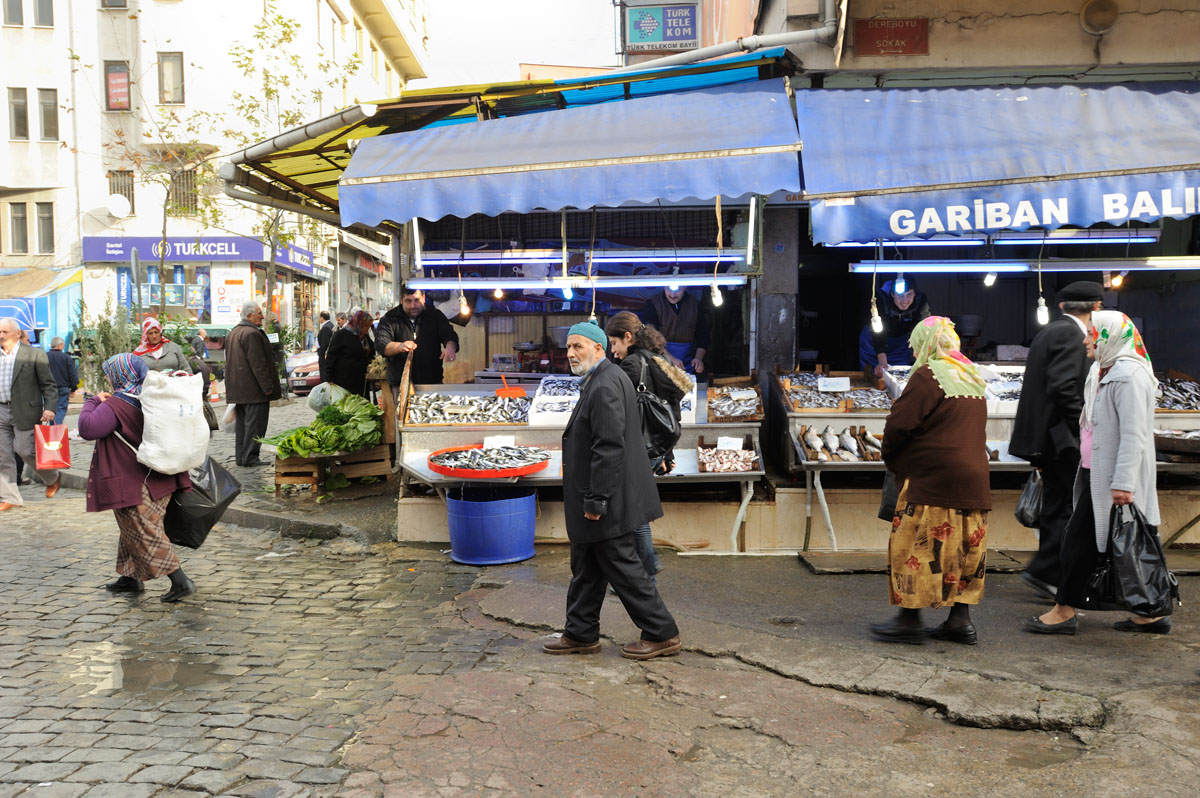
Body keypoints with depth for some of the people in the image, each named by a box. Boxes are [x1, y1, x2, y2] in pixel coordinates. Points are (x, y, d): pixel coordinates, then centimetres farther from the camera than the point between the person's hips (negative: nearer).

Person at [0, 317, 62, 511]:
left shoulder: (34, 354, -4)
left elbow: (49, 385, -3)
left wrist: (49, 408, -15)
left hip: (25, 412, -5)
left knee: (25, 450, -5)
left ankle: (52, 479, 22)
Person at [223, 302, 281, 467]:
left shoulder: (232, 333, 17)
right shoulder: (252, 334, -16)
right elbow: (258, 363, -20)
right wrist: (267, 386, -18)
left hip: (238, 389, 10)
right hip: (253, 388, -10)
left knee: (242, 422, 14)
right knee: (254, 423, -5)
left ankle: (240, 456, 17)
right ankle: (250, 457, -4)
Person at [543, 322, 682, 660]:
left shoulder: (605, 386, -20)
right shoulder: (598, 382, 14)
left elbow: (608, 448, -26)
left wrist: (596, 500, -24)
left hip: (607, 501, -11)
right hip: (594, 497, 11)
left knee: (622, 567, -1)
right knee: (586, 568, 16)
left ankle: (662, 634, 10)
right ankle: (581, 635, 27)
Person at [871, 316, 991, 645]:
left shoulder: (928, 376, -10)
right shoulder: (972, 378, 15)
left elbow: (899, 424, -15)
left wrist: (891, 458, 4)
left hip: (932, 480, -8)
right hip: (974, 479, 8)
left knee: (916, 547, -1)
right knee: (964, 548, 11)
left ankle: (909, 618, 2)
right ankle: (960, 619, 15)